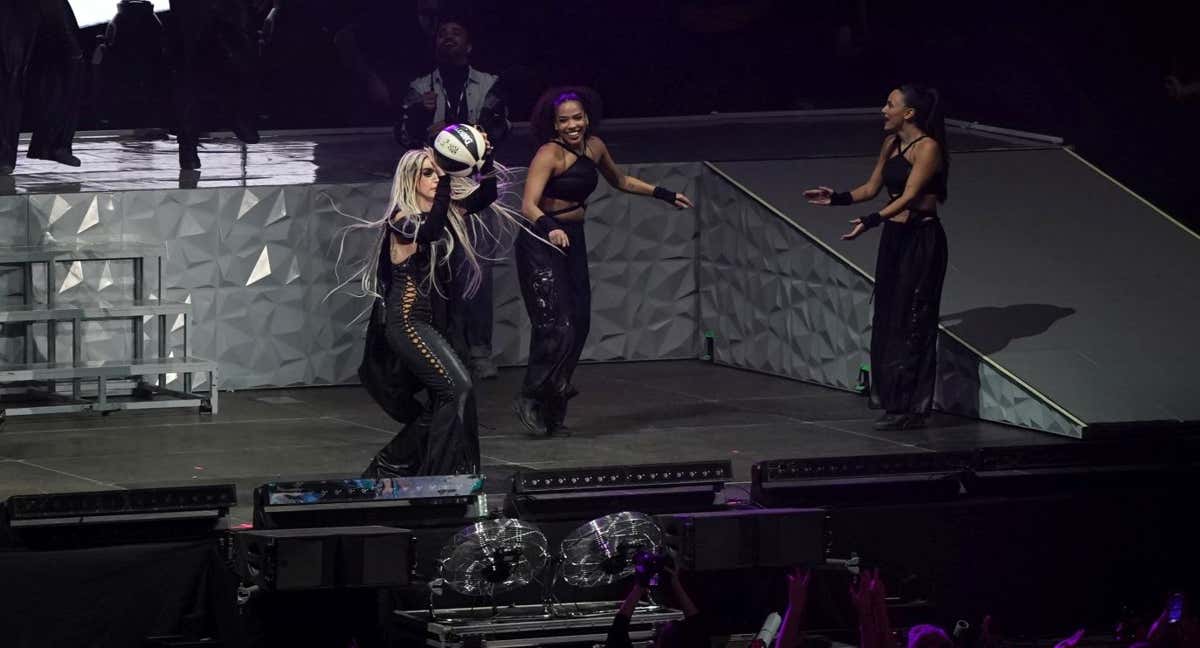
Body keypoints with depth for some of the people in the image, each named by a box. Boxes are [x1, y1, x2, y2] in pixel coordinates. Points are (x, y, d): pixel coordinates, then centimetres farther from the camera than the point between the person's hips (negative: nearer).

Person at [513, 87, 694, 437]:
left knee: (578, 326, 3)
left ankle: (553, 414, 10)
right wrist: (550, 227, -46)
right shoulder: (549, 154, -16)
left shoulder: (594, 147, 7)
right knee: (557, 325, -17)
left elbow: (620, 181, 27)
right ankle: (531, 400, -5)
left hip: (573, 241, 7)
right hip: (541, 242, -7)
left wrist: (663, 194, 28)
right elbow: (528, 205, -27)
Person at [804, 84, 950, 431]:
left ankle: (910, 407, -2)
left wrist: (871, 220, -35)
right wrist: (837, 198, 6)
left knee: (910, 322, -6)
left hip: (921, 239, -8)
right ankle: (894, 401, 14)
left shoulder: (928, 148, -15)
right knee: (886, 319, 8)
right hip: (893, 237, 8)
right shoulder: (891, 144, 10)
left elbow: (909, 195, -25)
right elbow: (871, 188, 18)